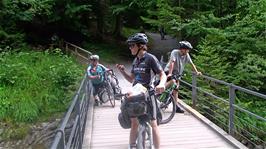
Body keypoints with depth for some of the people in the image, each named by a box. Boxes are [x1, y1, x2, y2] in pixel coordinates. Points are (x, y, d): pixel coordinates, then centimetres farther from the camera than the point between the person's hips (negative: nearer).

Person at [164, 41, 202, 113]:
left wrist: (197, 72, 1)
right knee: (172, 81, -35)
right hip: (168, 72, -6)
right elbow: (172, 63, -31)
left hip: (177, 74, 6)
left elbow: (191, 63, 5)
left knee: (175, 89, 5)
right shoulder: (175, 52, -21)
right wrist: (170, 73, -39)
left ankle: (176, 107, 9)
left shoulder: (186, 55, -5)